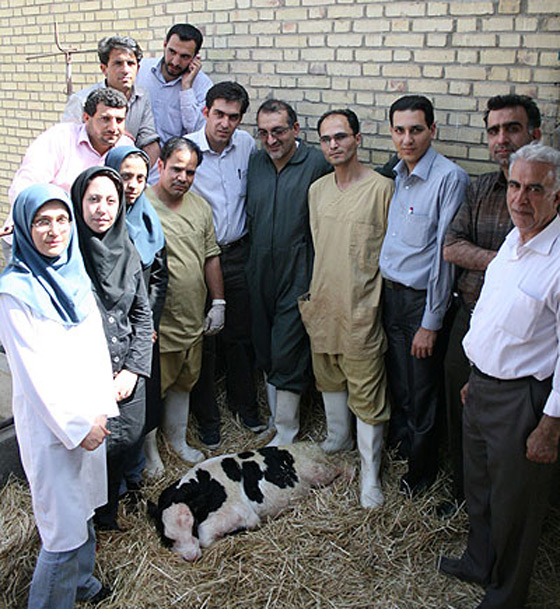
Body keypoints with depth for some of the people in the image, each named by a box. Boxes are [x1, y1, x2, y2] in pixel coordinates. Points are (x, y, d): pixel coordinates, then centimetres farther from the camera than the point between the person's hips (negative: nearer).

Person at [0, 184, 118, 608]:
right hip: (49, 425, -7)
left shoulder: (76, 274, 5)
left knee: (84, 507, 23)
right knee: (64, 528, 2)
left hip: (89, 417, 7)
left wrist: (101, 410, 4)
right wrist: (75, 427, -13)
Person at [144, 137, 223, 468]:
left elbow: (211, 257, 13)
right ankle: (149, 447, 27)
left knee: (183, 383, 20)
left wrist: (218, 303, 10)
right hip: (156, 323, -5)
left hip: (192, 320, 6)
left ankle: (178, 438, 37)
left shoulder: (200, 207, 7)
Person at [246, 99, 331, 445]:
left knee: (286, 357, -3)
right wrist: (254, 258, 16)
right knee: (266, 354, 16)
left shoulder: (317, 164, -10)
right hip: (261, 275, 6)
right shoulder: (256, 163, 8)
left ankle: (286, 433, 13)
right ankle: (278, 419, 33)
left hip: (298, 277, -6)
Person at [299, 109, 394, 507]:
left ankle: (371, 473, 12)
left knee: (366, 391, 0)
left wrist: (373, 295, -7)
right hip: (321, 302, 6)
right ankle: (339, 438, 43)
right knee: (329, 376, 21)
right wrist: (308, 294, 15)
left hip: (361, 308, -6)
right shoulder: (317, 189, 8)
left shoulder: (382, 188, -10)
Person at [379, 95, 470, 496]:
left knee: (423, 391, 9)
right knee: (396, 379, 20)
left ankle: (422, 468, 30)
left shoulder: (450, 178, -17)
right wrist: (378, 291, 12)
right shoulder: (393, 175, 6)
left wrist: (431, 322, -16)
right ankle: (399, 440, 44)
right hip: (389, 293, 6)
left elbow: (445, 254, -17)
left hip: (423, 298, -6)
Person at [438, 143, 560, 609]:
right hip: (484, 386, 8)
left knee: (515, 504, 11)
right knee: (479, 485, 25)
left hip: (523, 398, -8)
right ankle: (479, 562, 50)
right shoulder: (513, 242, 6)